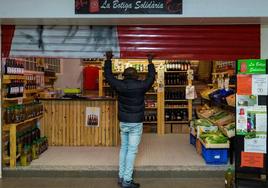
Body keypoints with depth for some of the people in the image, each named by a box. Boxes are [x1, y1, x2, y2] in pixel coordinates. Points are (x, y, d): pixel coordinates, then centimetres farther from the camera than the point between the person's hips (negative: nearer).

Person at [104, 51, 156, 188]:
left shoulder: (120, 85, -4)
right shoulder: (141, 86, -10)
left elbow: (108, 76, 10)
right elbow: (151, 77, 8)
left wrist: (108, 60, 21)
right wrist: (150, 62, 21)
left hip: (123, 122, 4)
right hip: (136, 123, -4)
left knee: (123, 148, 16)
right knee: (132, 151, 0)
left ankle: (121, 177, 22)